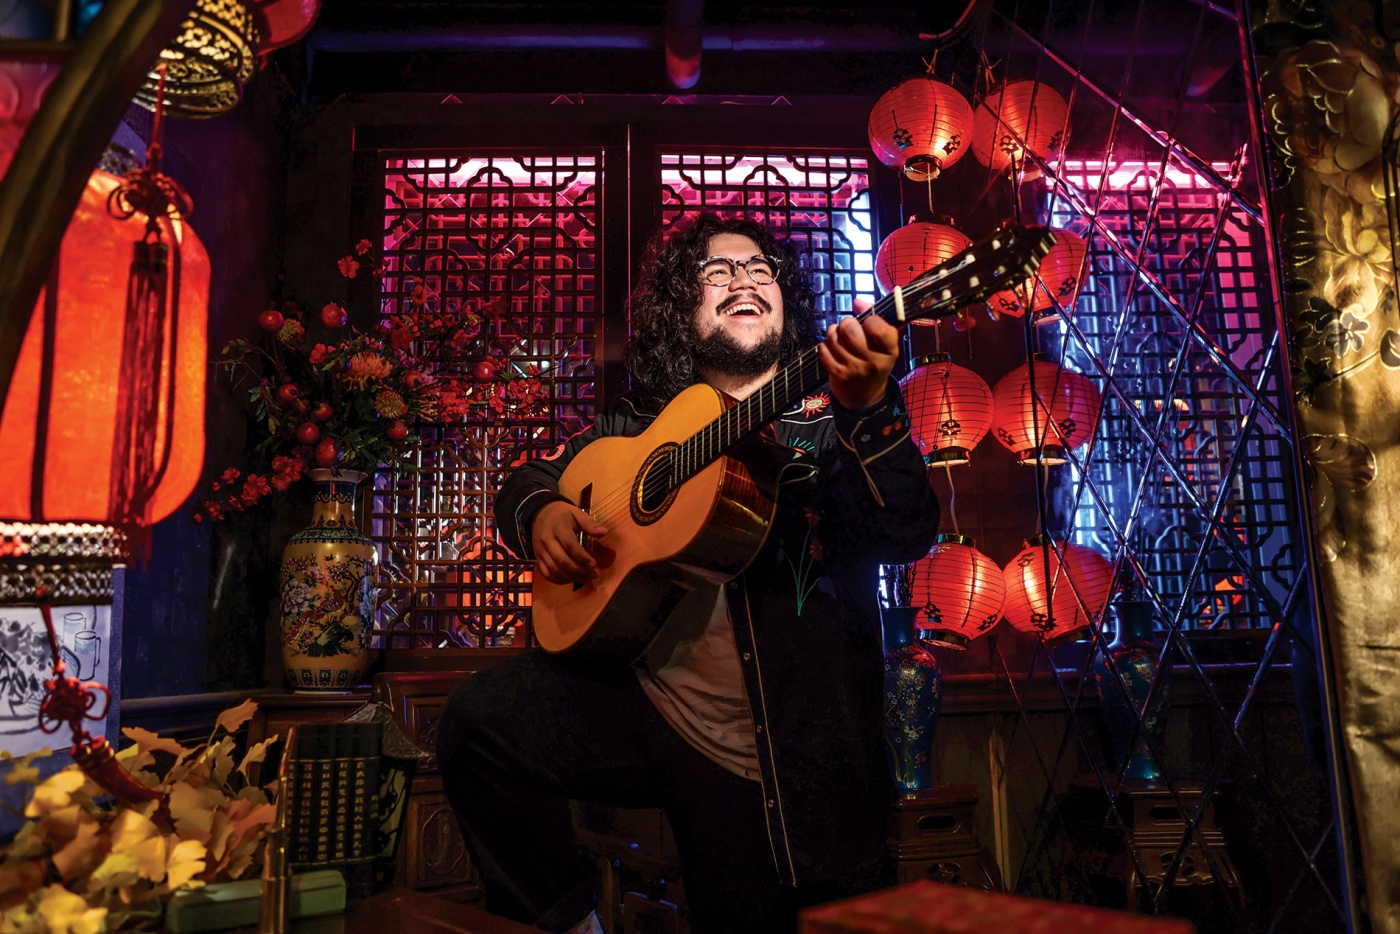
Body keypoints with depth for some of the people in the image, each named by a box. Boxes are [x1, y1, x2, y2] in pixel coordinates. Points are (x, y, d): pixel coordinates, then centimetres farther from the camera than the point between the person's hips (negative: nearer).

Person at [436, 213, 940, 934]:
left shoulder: (826, 415, 0)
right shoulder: (641, 417, 9)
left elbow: (907, 537, -16)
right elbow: (531, 475, 18)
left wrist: (868, 412, -33)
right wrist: (540, 512, -6)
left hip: (784, 751, -1)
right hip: (637, 692, 2)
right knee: (479, 720, -18)